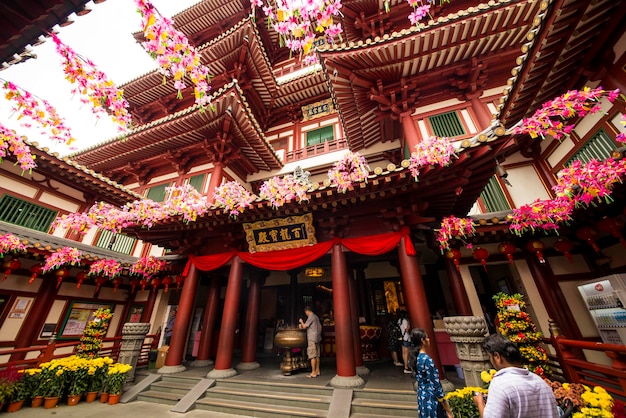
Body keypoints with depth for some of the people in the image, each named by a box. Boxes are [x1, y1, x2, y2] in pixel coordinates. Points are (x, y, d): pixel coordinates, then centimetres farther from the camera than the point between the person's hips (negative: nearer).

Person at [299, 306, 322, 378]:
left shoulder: (311, 317, -13)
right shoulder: (316, 317, 15)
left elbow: (304, 326, -15)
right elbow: (320, 327, 20)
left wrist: (301, 321, 2)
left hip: (312, 338, -9)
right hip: (317, 338, 9)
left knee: (312, 356, -5)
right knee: (317, 355, 11)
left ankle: (313, 373, -2)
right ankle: (317, 371, 17)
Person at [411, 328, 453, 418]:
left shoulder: (415, 357, 0)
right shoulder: (427, 359, -25)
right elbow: (435, 385, -21)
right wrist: (447, 409, -11)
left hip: (422, 396, 7)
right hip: (431, 398, -7)